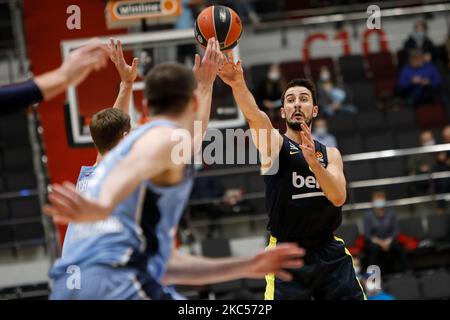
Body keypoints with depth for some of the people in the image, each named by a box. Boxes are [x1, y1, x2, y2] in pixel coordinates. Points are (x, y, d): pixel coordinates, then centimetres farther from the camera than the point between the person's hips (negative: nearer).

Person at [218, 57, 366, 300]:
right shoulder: (274, 143, 0)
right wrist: (238, 85, -45)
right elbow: (255, 117, -23)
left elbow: (339, 197, -8)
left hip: (330, 253, 4)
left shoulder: (330, 153, 11)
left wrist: (313, 161, -25)